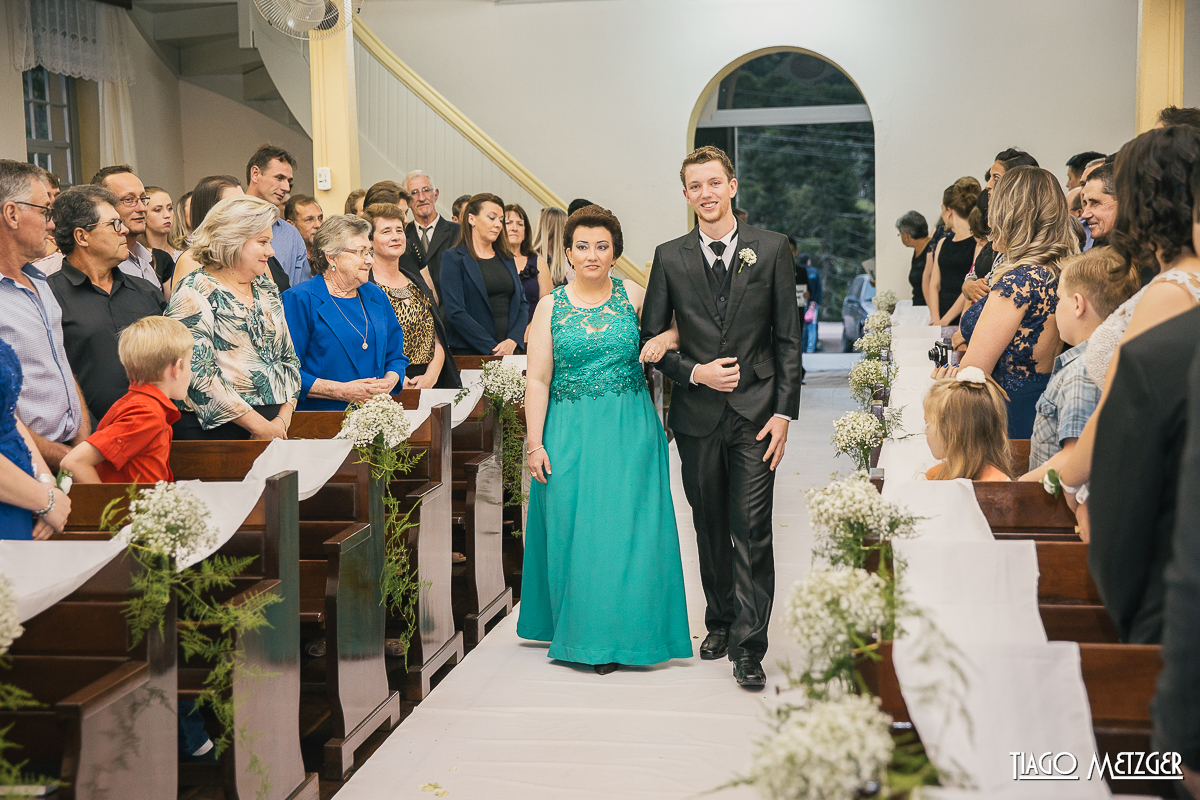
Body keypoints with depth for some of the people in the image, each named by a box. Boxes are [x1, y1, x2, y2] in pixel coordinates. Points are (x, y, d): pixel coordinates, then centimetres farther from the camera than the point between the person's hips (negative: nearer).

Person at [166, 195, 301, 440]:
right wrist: (259, 425, -17)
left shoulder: (267, 288, 15)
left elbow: (289, 358, 15)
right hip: (213, 430, -6)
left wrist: (282, 421, -1)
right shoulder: (195, 292, -7)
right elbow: (198, 372, -16)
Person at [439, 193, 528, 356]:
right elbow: (455, 312, -11)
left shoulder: (507, 258, 16)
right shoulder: (453, 258, -2)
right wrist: (491, 348, -13)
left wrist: (513, 341, -5)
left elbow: (522, 304, 13)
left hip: (509, 351, 5)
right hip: (468, 353, -4)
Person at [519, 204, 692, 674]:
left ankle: (619, 635, 12)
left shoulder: (634, 296, 4)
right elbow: (538, 380, 1)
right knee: (575, 533, 4)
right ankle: (581, 633, 19)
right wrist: (535, 444, -4)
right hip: (570, 435, 0)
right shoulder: (550, 307, 3)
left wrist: (664, 339, -10)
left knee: (626, 528, -1)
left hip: (630, 434, 0)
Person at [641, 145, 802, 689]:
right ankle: (719, 622, 31)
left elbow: (788, 338, 0)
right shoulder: (670, 257, 4)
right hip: (697, 416, 2)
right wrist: (694, 373, -9)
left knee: (751, 531, -5)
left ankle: (748, 647, 2)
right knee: (709, 527, 13)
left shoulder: (772, 249, 0)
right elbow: (650, 339, 8)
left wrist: (784, 412, -6)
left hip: (755, 412, -2)